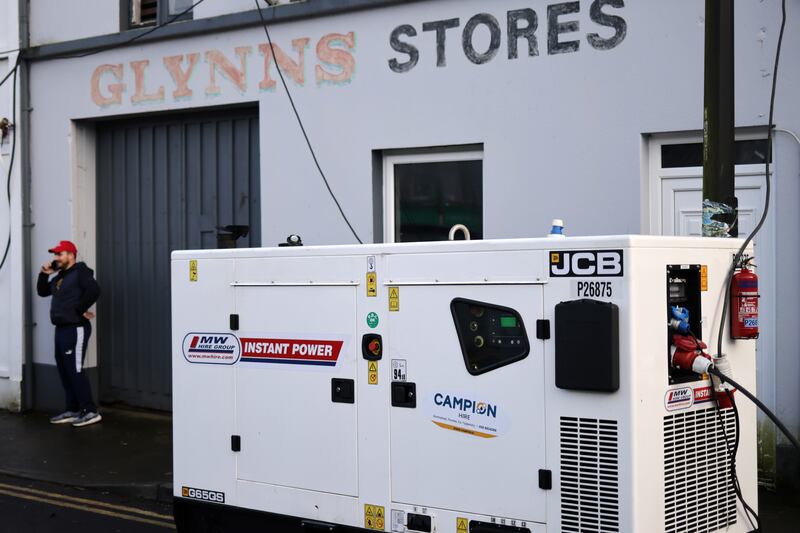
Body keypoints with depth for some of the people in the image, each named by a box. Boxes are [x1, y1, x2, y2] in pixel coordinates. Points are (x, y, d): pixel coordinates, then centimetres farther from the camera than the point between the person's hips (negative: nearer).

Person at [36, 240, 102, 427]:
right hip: (61, 328, 10)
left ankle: (90, 411, -11)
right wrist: (44, 274, 10)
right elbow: (42, 292, 25)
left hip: (76, 329, -10)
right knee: (64, 371, 10)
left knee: (75, 370, -12)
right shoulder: (60, 276, 19)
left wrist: (80, 310, -18)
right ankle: (73, 410, 16)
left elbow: (94, 290, -25)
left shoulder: (80, 272, -10)